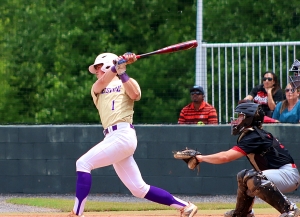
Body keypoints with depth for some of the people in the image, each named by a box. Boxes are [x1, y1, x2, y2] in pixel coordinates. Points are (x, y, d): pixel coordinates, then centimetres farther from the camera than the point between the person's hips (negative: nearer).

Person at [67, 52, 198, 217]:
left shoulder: (127, 83, 10)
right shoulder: (96, 88, 25)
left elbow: (135, 95, -12)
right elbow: (102, 83, 1)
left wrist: (121, 72, -17)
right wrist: (117, 65, -12)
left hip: (123, 134, -7)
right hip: (112, 138, 7)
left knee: (83, 163, -18)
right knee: (138, 189, 4)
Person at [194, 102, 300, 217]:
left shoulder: (254, 137, -19)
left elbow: (225, 157, -23)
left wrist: (201, 158, -12)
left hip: (289, 174, -11)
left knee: (254, 180, -33)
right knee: (243, 176, 22)